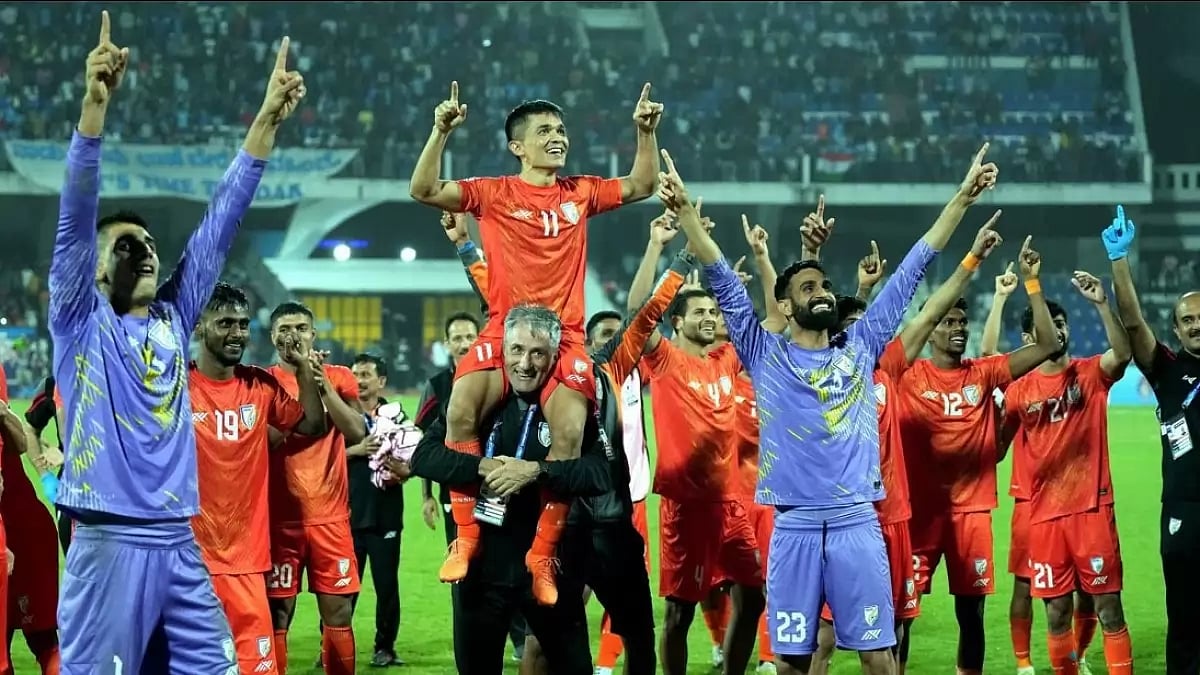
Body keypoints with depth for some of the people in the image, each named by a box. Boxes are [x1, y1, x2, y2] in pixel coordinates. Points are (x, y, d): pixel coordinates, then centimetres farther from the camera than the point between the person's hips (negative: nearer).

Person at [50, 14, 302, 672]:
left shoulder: (173, 317, 14)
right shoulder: (81, 322, 3)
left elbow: (220, 221, 12)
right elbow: (76, 216, -9)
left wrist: (267, 118, 9)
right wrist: (95, 102, -20)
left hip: (180, 545, 5)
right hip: (108, 544, -5)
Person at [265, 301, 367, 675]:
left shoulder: (339, 378, 7)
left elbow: (357, 432, -7)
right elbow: (264, 438, -13)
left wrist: (323, 384, -13)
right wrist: (303, 380, -18)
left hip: (330, 515, 2)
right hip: (281, 516, -2)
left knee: (338, 613, 2)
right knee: (277, 614, 0)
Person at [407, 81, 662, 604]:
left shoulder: (580, 192, 13)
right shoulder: (494, 194, 4)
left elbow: (641, 186, 21)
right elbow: (423, 190, -5)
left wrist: (645, 132, 8)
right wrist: (441, 132, -16)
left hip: (565, 335, 2)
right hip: (505, 330, -2)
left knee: (570, 433, -19)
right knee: (460, 414, -25)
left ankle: (542, 555, -6)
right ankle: (466, 536, -13)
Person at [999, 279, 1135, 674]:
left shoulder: (1091, 373, 1)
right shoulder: (1020, 390, 6)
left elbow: (1123, 353, -20)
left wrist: (1101, 304, -30)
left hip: (1092, 508, -2)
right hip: (1045, 513, 2)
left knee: (1108, 606, -2)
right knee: (1056, 610, 7)